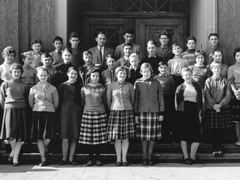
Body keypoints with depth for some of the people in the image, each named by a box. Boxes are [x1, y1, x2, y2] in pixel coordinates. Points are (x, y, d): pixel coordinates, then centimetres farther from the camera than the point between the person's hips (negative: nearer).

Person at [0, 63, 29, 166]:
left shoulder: (24, 86, 9)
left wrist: (24, 109, 7)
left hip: (21, 110, 1)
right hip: (9, 110, -1)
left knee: (20, 135, -2)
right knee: (11, 134, -11)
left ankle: (15, 158, 6)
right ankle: (13, 151, 17)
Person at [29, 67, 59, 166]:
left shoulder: (52, 88, 2)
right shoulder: (33, 89, 4)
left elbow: (56, 102, 9)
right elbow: (30, 102, 13)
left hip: (49, 113, -1)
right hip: (37, 113, 1)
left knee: (48, 136, -7)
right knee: (39, 137, 0)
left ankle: (45, 148, 28)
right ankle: (43, 159, 9)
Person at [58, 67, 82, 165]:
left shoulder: (79, 86, 8)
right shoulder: (62, 86, 4)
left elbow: (81, 100, 7)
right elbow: (60, 101, 2)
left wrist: (80, 112, -3)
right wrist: (60, 112, -7)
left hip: (76, 112, 2)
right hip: (65, 111, -2)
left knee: (74, 137, 3)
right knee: (65, 137, -2)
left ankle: (71, 158, 13)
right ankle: (64, 158, 8)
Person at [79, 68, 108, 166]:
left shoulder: (102, 88, 7)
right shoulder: (84, 88, 7)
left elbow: (105, 102, 11)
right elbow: (82, 102, 13)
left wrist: (103, 110, 5)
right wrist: (86, 108, 7)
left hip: (100, 114, 0)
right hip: (87, 113, 0)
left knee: (99, 137, -2)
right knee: (88, 138, -1)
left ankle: (97, 158, 11)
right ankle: (91, 158, 11)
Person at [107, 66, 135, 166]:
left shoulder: (129, 86, 4)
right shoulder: (111, 86, 4)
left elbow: (132, 100, 9)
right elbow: (108, 100, 8)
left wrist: (128, 109, 9)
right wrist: (112, 109, 8)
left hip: (127, 112, 0)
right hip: (115, 112, 0)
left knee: (126, 137, 2)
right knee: (117, 138, 0)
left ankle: (124, 159, 12)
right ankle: (118, 159, 11)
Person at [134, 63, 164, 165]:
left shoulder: (156, 83, 6)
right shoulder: (138, 83, 4)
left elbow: (160, 98, 8)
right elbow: (135, 99, 4)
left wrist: (161, 113, 3)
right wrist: (136, 114, -1)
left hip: (154, 112, 1)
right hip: (142, 112, -1)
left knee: (152, 136, 4)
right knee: (143, 136, 2)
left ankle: (149, 157, 16)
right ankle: (144, 157, 14)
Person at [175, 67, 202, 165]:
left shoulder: (197, 87, 11)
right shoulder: (180, 88, 6)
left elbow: (200, 100, 12)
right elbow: (176, 102, 5)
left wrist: (199, 112, 6)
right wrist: (178, 111, -4)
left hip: (194, 111, 2)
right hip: (183, 112, -1)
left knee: (196, 136, -3)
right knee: (183, 135, 2)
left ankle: (192, 156, 12)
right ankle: (186, 157, 11)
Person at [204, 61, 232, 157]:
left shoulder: (225, 81, 4)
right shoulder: (208, 81, 3)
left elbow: (228, 95, -1)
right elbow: (207, 95, -4)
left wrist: (220, 104, -14)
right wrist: (214, 105, -15)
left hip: (223, 109, 1)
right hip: (211, 109, -1)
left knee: (221, 130, 5)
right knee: (210, 130, 0)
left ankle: (219, 148, 20)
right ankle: (216, 148, 15)